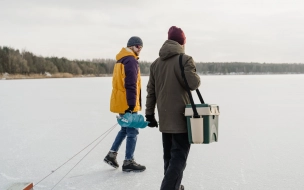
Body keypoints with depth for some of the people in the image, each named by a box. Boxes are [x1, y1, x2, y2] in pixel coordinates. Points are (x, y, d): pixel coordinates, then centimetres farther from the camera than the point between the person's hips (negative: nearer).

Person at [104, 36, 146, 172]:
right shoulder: (131, 60, -15)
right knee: (132, 131, 0)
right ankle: (129, 162, 7)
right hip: (127, 103, -10)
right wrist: (131, 104, -25)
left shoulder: (120, 60, 17)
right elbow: (131, 85, -23)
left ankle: (112, 154, 23)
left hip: (120, 102, 10)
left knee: (125, 129, 22)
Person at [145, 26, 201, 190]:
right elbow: (193, 83, -17)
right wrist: (196, 78, 6)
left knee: (169, 156, 18)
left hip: (164, 118, 7)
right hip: (181, 117, -6)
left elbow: (151, 91, 11)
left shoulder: (156, 63, 9)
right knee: (179, 157, -3)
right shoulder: (185, 59, -11)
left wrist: (149, 114, 16)